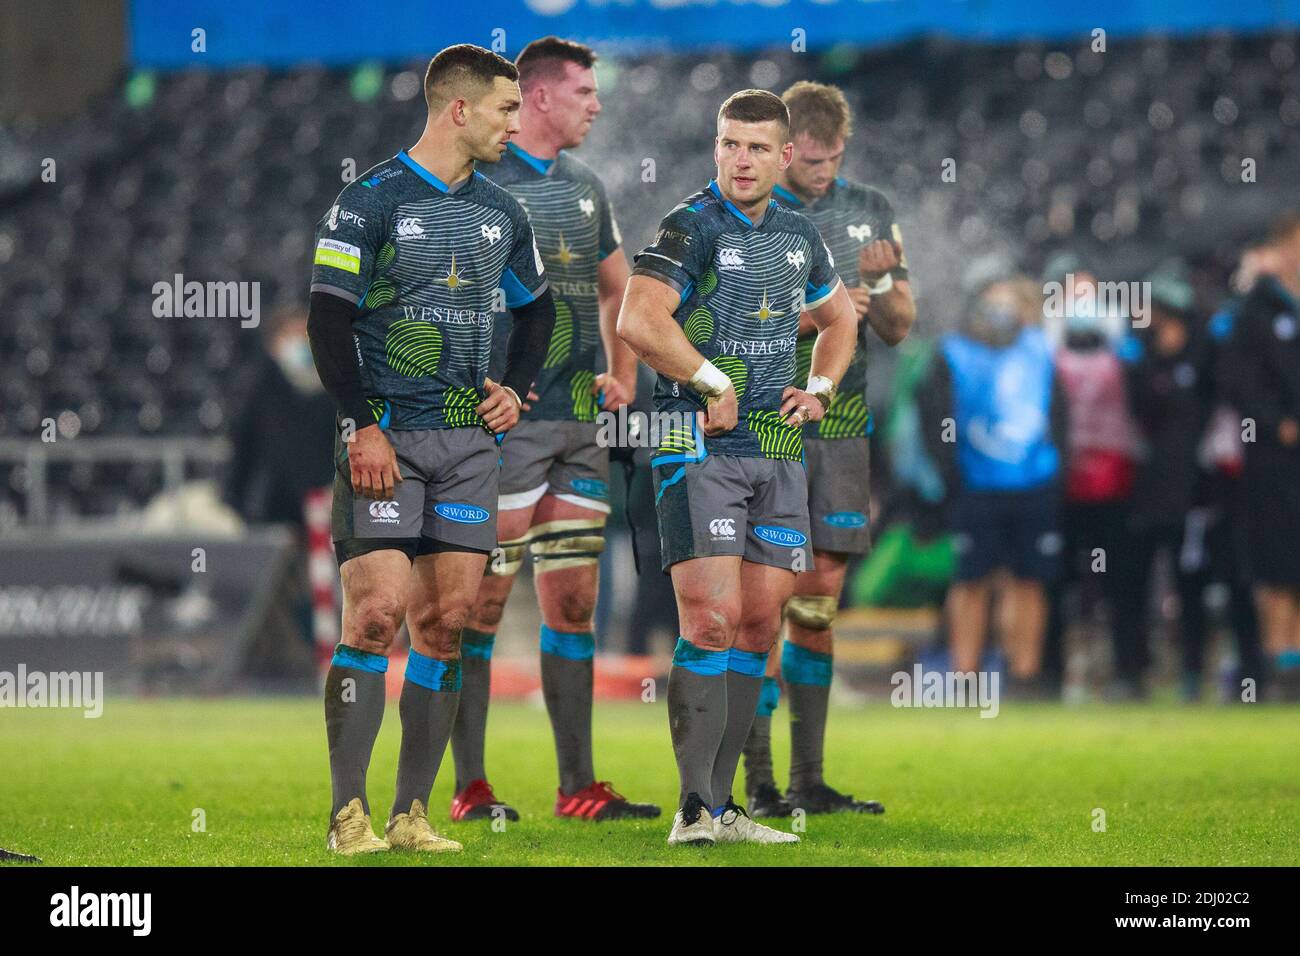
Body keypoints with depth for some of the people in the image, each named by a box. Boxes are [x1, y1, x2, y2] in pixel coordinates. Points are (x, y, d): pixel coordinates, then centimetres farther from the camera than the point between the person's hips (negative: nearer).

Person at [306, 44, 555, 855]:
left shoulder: (501, 211, 13)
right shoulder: (370, 201, -5)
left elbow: (537, 308, 27)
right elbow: (328, 320, -8)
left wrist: (516, 388, 12)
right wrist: (363, 427, -15)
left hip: (469, 439, 6)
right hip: (387, 438, -6)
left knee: (447, 620, 2)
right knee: (377, 613, -12)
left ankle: (412, 813, 7)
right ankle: (350, 814, -7)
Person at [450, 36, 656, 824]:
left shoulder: (585, 186, 16)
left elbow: (615, 286, 28)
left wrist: (624, 375, 16)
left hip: (580, 421, 7)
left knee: (573, 602, 7)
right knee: (483, 602, -5)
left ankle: (579, 787, 9)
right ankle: (470, 788, -1)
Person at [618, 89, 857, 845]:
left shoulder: (798, 234, 13)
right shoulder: (693, 227, -9)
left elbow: (840, 316, 30)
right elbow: (639, 320, -24)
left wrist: (820, 389, 14)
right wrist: (715, 384, -16)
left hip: (778, 450, 7)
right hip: (699, 444, -7)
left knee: (759, 626, 5)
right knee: (712, 619, -14)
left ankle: (722, 806, 11)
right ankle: (696, 809, -12)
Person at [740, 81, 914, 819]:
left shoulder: (871, 212, 10)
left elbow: (899, 330, 10)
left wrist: (879, 283, -10)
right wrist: (816, 313, -20)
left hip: (841, 428, 4)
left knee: (819, 605, 7)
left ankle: (809, 779, 11)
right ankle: (759, 782, -4)